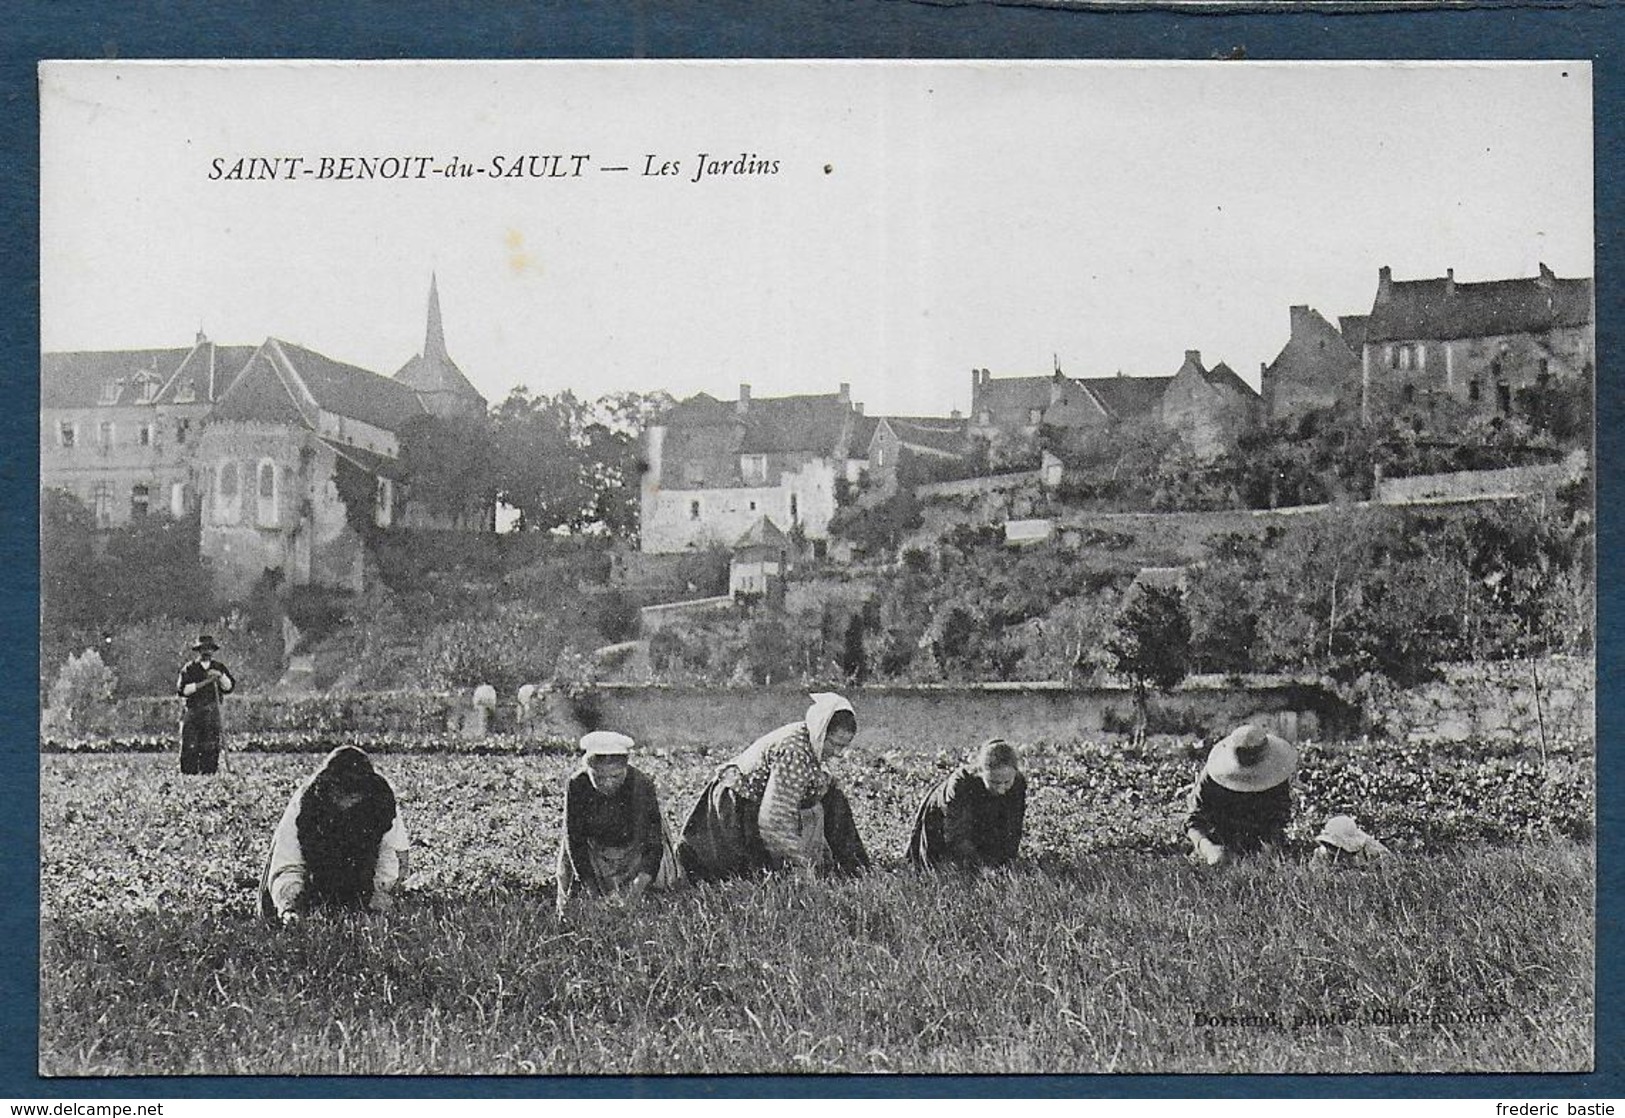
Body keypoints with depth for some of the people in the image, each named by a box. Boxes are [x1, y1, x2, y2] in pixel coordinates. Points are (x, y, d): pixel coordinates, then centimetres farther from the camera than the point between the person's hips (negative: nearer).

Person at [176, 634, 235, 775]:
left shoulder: (219, 668, 13)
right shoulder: (189, 669, 4)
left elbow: (230, 687, 6)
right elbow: (182, 689, -7)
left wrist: (220, 676, -11)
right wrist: (203, 683, -14)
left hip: (212, 713, 2)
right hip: (193, 710, -2)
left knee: (211, 747, -2)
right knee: (190, 747, -6)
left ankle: (208, 773, 3)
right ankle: (189, 774, -1)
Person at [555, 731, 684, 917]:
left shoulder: (642, 786, -31)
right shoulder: (576, 786, -29)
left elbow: (653, 843, -27)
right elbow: (575, 839, -22)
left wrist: (641, 882, -43)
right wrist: (590, 886, -30)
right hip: (595, 850, 1)